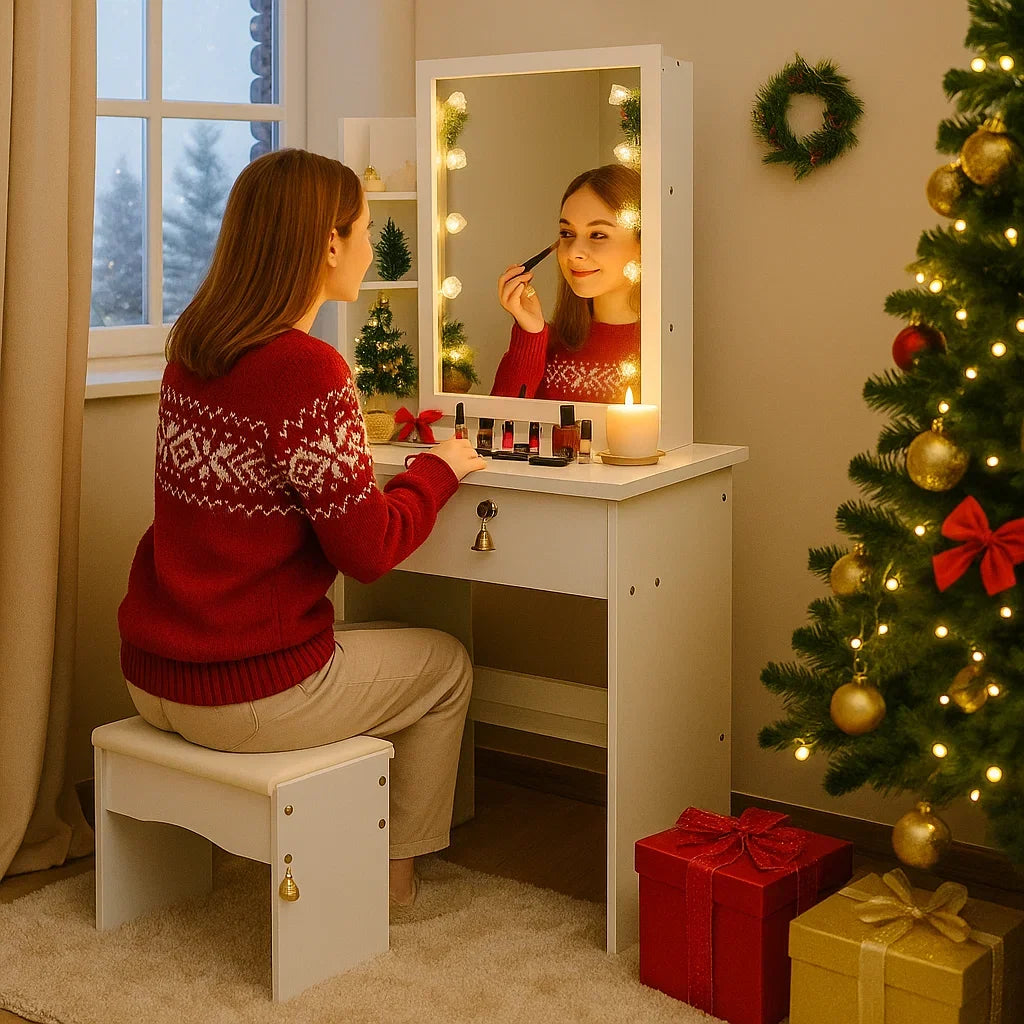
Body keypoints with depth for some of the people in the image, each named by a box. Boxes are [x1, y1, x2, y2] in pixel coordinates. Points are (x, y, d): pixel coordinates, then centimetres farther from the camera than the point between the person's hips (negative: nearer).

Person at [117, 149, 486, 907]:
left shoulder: (192, 348, 2)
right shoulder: (309, 372, -21)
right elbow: (368, 549, -16)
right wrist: (439, 470, -1)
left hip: (152, 676, 8)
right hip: (246, 697, -7)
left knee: (353, 643, 34)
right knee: (447, 663, 18)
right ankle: (395, 873, 31)